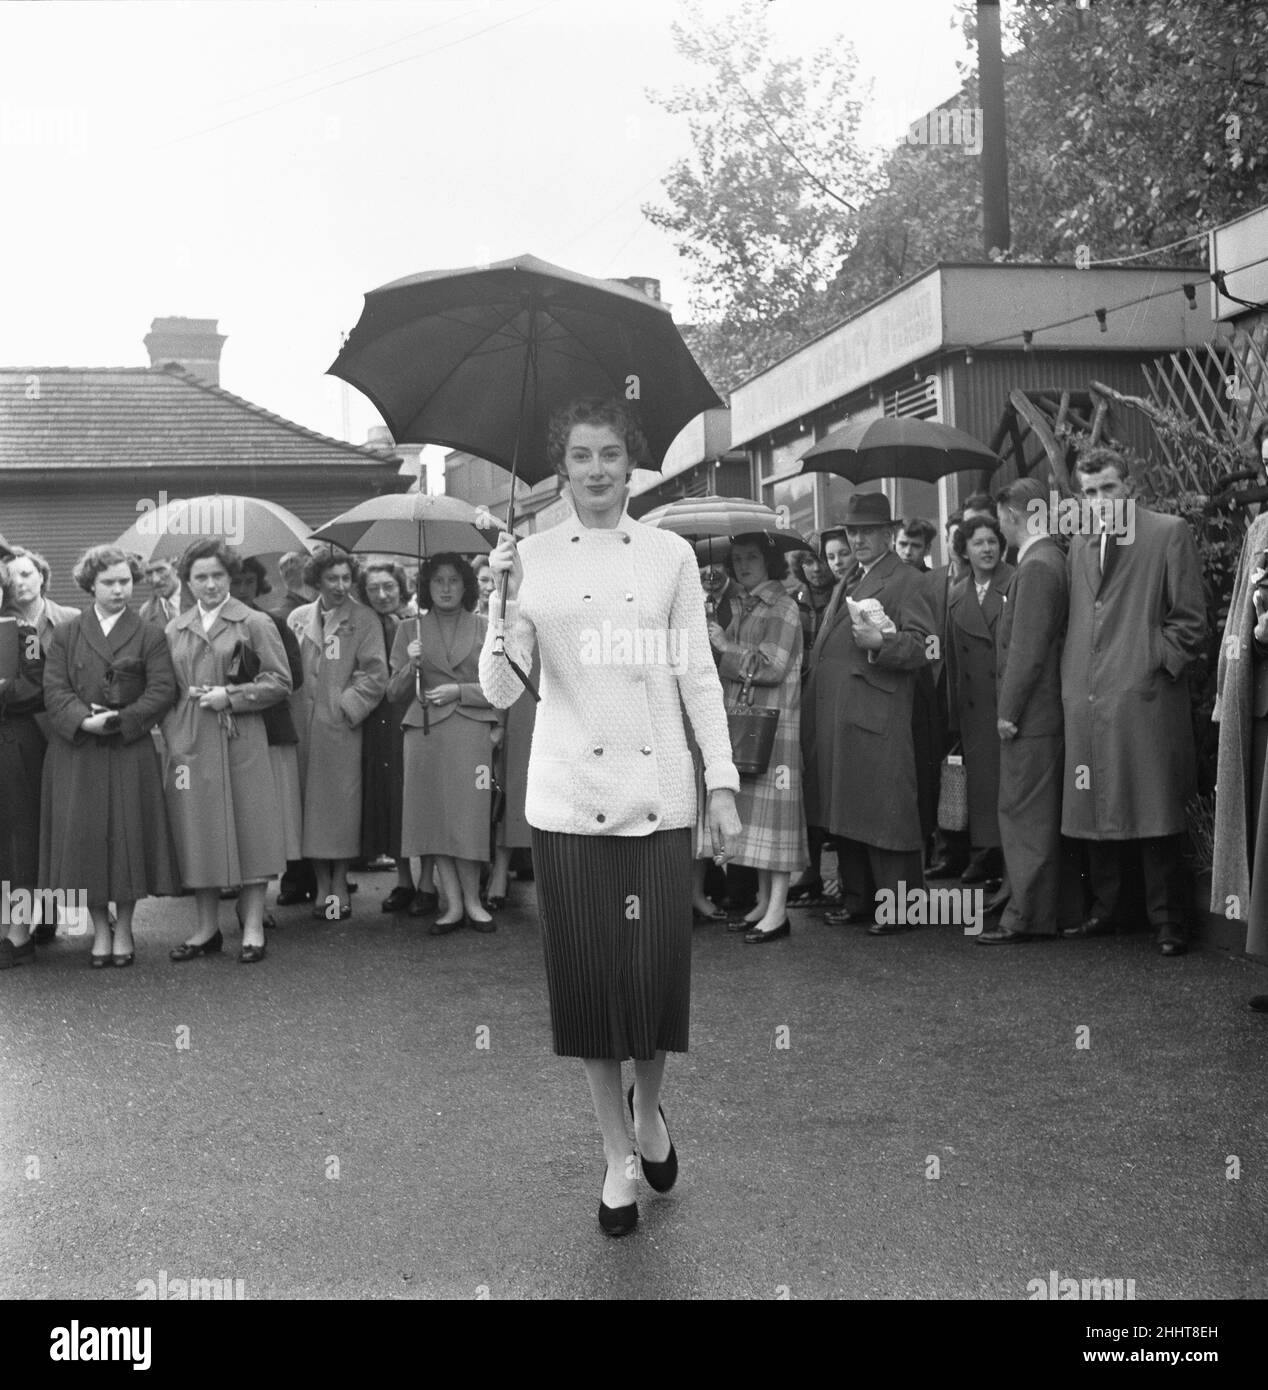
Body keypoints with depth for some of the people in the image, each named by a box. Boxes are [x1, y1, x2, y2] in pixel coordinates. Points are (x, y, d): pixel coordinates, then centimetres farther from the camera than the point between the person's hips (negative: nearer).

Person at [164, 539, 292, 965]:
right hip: (189, 745, 4)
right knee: (196, 834, 5)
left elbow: (280, 682, -3)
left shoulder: (255, 624, 1)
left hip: (240, 742, -3)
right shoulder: (174, 631, 12)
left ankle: (253, 928, 7)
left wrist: (230, 696, -12)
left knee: (248, 829, -1)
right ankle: (207, 928, 16)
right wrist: (175, 727, 1)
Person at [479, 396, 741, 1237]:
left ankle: (649, 1110, 32)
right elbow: (502, 693, -2)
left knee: (659, 971, -1)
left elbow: (699, 677, 6)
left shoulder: (671, 555, 6)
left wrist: (724, 786, 1)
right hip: (570, 797, 0)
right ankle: (619, 1158, 23)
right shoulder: (532, 559, 3)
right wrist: (503, 602, -17)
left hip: (658, 796, 0)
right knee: (591, 975, 5)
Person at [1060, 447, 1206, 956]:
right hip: (1087, 700, 5)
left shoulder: (1168, 533, 0)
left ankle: (1166, 921, 7)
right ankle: (1103, 910, 21)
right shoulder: (1079, 545, 16)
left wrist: (1156, 664, -9)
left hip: (1144, 698, -5)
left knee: (1154, 816, -2)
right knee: (1096, 812, 10)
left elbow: (1190, 619, -2)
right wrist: (1072, 678, 10)